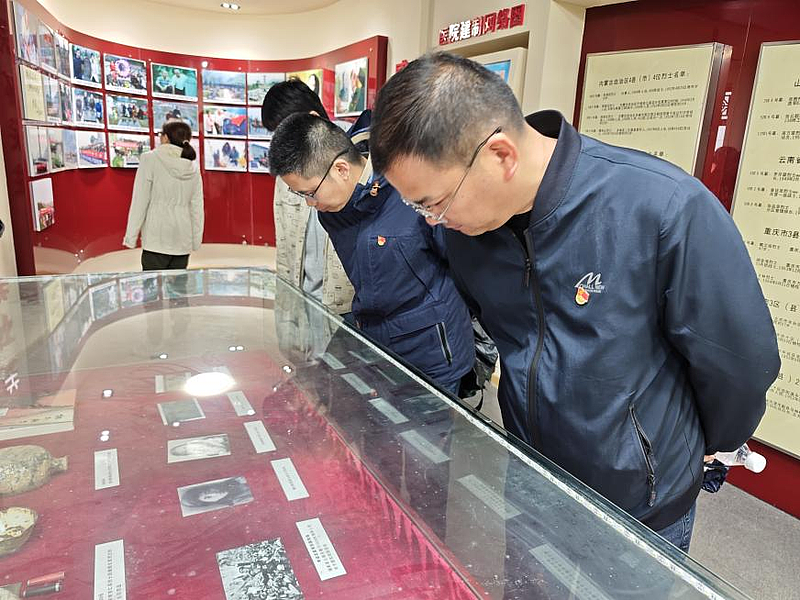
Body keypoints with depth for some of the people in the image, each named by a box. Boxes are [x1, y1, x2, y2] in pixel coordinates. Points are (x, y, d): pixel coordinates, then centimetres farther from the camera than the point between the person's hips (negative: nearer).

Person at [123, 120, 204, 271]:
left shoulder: (150, 159, -4)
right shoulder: (193, 167, 8)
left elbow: (140, 201, -5)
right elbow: (197, 207, 9)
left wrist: (131, 236, -1)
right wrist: (196, 240, 16)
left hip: (157, 239, -4)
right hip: (183, 239, 4)